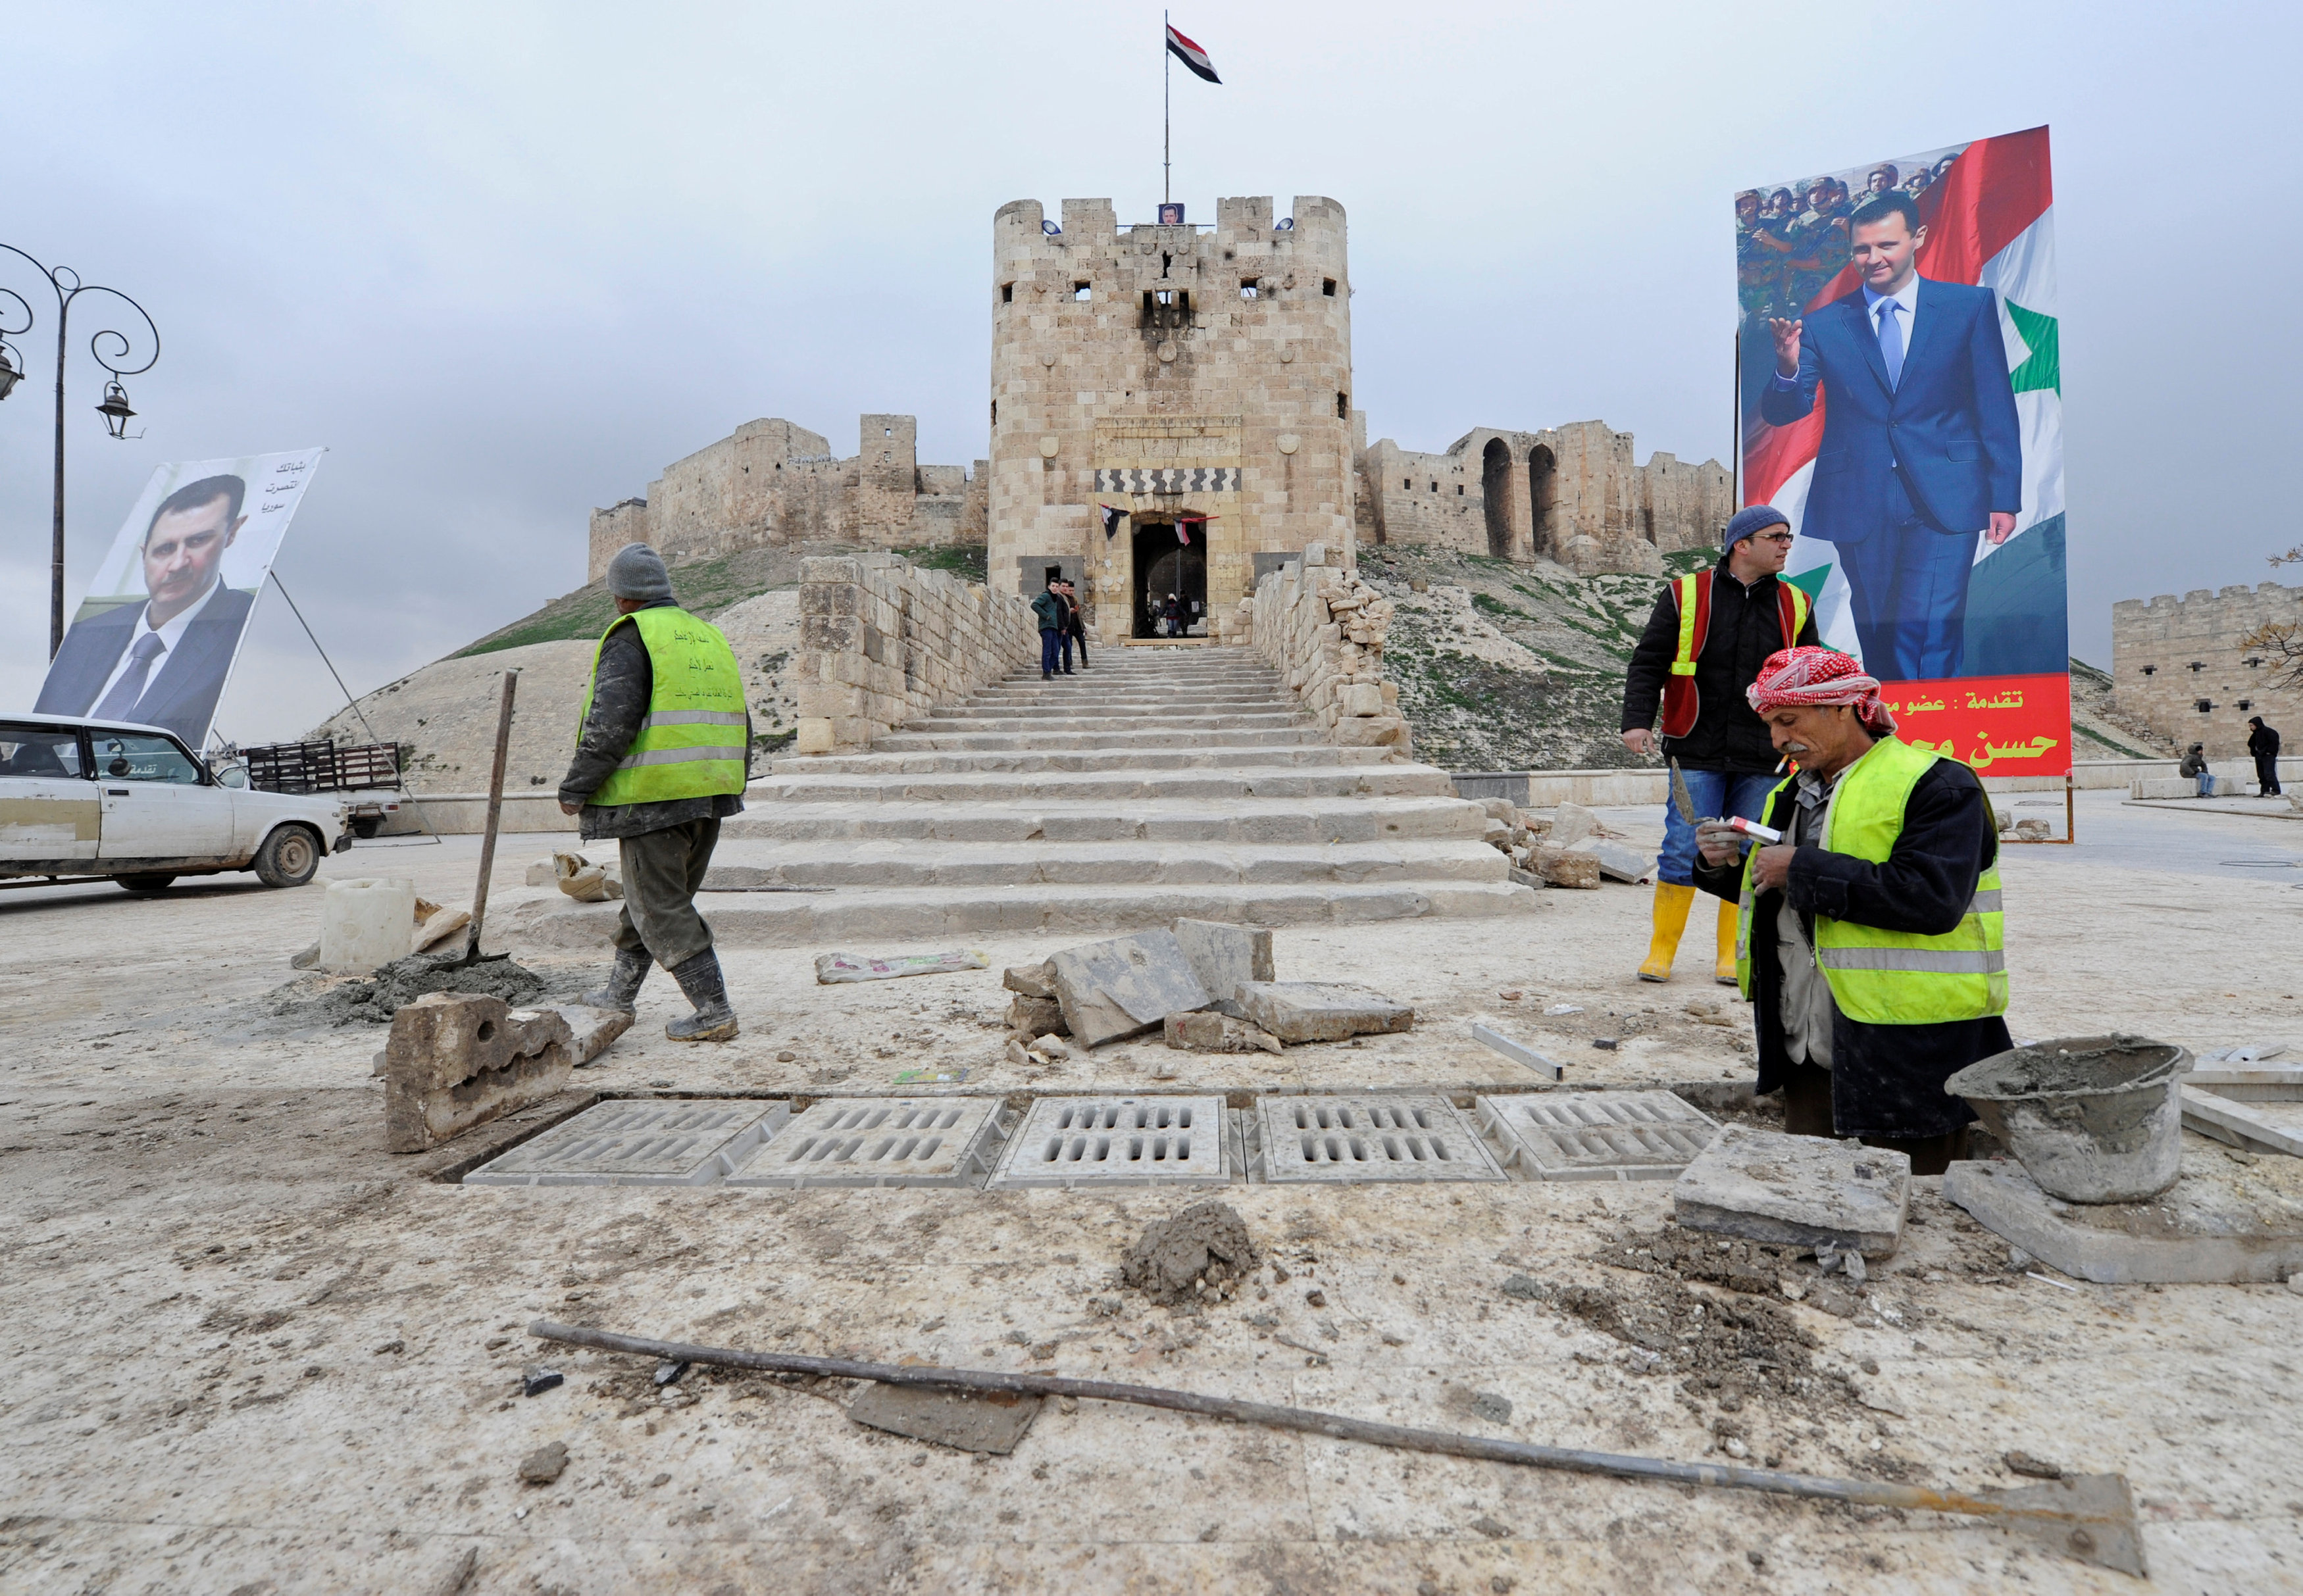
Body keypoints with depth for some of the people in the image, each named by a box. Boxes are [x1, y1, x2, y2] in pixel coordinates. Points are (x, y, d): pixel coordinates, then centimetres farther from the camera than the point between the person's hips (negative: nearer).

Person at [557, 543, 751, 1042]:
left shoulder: (630, 636, -6)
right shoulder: (710, 635, 17)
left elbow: (610, 723, -15)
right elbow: (738, 722, 19)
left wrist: (575, 788, -5)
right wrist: (733, 788, 27)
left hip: (655, 795, -8)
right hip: (711, 795, 8)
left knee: (662, 907, -1)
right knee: (652, 895, 20)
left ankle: (713, 1012, -1)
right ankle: (620, 992, 34)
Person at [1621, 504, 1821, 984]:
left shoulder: (1796, 606, 12)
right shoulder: (1685, 595, 1)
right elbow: (1648, 662, 1)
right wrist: (1637, 719, -11)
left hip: (1763, 760, 3)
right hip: (1698, 753, -3)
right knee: (1683, 852, -4)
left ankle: (1731, 955, 19)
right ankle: (1661, 951, 11)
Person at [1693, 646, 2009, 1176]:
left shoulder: (1933, 785, -11)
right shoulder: (1797, 791, 14)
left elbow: (1931, 898, -27)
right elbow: (1777, 896, 25)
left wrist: (1804, 869, -21)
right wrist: (1727, 867, 3)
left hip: (1909, 1052, -7)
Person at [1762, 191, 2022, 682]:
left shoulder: (1971, 306, 7)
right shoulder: (1824, 324, 7)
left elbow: (1997, 408, 5)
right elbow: (1781, 413, -1)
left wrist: (2004, 496, 0)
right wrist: (1788, 369, -22)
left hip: (1943, 500, -1)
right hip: (1859, 504, 1)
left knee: (1927, 630, -14)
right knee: (1877, 637, 10)